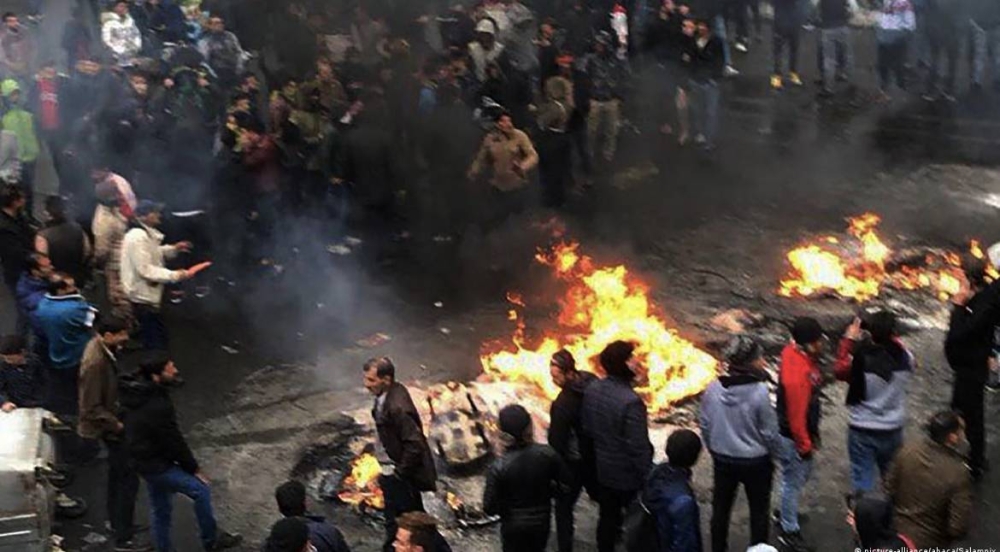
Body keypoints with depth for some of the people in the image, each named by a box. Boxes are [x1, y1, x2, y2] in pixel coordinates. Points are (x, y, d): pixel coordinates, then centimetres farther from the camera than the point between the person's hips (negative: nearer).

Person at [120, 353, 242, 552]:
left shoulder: (137, 389, -2)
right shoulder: (157, 407, -32)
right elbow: (173, 441, -21)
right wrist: (194, 468, -6)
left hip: (142, 459, 9)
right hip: (156, 464, -9)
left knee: (160, 509, 21)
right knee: (201, 490, 5)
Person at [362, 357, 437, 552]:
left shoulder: (397, 406, -29)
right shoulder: (384, 397, 0)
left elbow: (414, 444, -29)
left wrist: (399, 472, -18)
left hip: (400, 478, -9)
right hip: (390, 472, 9)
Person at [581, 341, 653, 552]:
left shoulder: (592, 390, -7)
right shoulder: (631, 401, -30)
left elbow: (586, 428, 5)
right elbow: (638, 447, -25)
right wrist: (648, 478, -15)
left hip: (603, 469, 6)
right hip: (629, 474, -6)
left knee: (608, 517, 21)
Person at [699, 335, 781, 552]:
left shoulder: (713, 389, -13)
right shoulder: (759, 392, -25)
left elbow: (705, 425, -2)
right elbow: (770, 432, -16)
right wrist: (775, 452, 4)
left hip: (722, 459, 4)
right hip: (756, 461, -4)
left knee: (721, 509, 20)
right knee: (758, 511, 16)